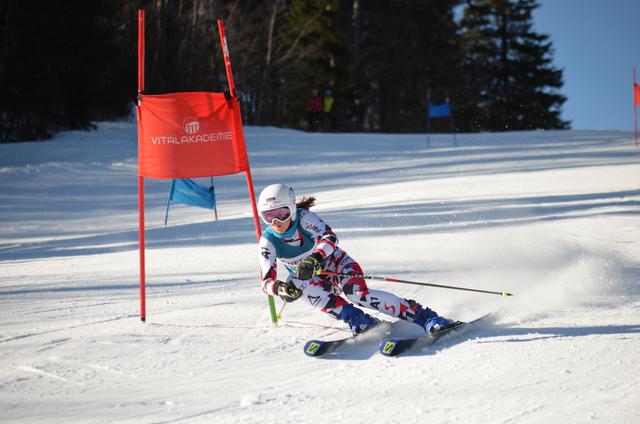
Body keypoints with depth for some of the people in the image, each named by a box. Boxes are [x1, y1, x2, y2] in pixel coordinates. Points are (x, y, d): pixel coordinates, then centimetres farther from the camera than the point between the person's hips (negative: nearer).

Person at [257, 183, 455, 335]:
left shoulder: (304, 217, -22)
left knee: (357, 293, -32)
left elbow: (330, 237, -38)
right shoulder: (268, 241, -16)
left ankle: (427, 318, -28)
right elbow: (267, 280, -24)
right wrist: (278, 288, -48)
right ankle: (358, 321, -29)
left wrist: (315, 258, -58)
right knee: (295, 283, -32)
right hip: (312, 278, 3)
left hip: (334, 263, -3)